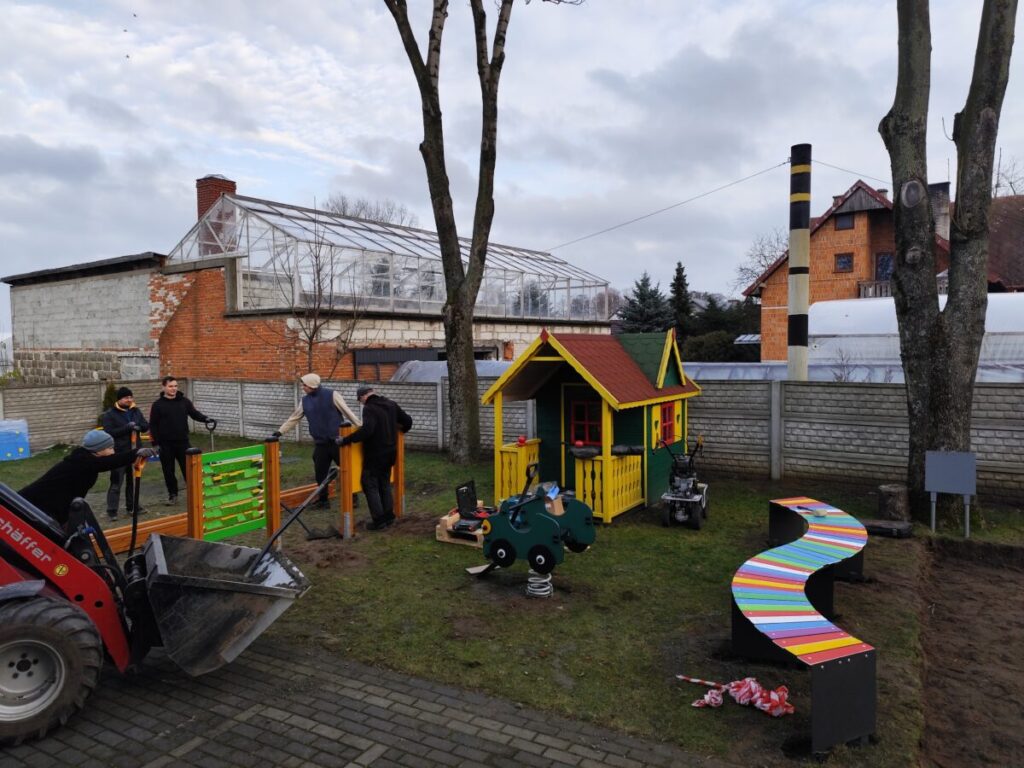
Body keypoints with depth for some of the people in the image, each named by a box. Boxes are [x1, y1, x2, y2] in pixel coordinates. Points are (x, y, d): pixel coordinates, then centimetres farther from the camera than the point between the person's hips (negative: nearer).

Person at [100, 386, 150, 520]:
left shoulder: (135, 411, 10)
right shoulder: (110, 414, -6)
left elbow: (146, 425, 9)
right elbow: (109, 432, -17)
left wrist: (139, 426, -14)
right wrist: (127, 427, -25)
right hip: (119, 454, -5)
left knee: (133, 481, 14)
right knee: (116, 483, -4)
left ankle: (132, 506, 25)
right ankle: (112, 511, 3)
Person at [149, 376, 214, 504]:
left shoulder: (184, 401, 3)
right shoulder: (158, 404, -3)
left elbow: (194, 413, 7)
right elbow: (153, 425, -1)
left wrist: (206, 419, -15)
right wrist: (155, 443, -7)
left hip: (183, 442, 1)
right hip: (166, 444, -1)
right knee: (168, 470, 8)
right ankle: (172, 494, 21)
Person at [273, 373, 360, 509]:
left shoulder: (332, 395, -8)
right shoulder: (305, 400, 7)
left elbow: (347, 411, -9)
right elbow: (294, 417, 15)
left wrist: (361, 427, -10)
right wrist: (280, 431, 10)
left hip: (337, 441, -5)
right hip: (320, 443, 5)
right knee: (320, 473, 8)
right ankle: (324, 500, 22)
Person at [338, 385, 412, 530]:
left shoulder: (369, 408, -17)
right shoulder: (392, 404, 6)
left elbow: (367, 430, -33)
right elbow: (408, 421, 11)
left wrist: (345, 440, -29)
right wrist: (400, 430, 31)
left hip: (375, 454, -8)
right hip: (390, 452, 8)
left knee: (370, 485, 2)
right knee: (385, 483, 20)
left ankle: (379, 520, 2)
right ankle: (388, 516, 24)